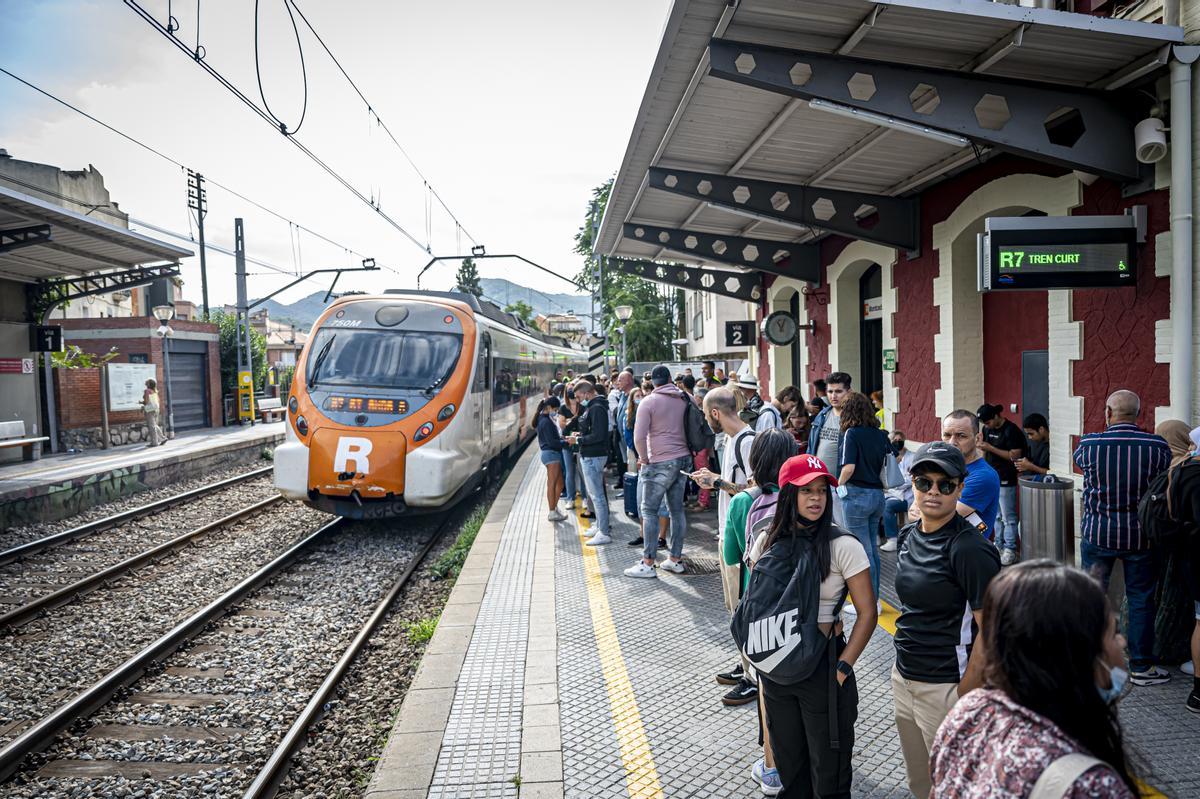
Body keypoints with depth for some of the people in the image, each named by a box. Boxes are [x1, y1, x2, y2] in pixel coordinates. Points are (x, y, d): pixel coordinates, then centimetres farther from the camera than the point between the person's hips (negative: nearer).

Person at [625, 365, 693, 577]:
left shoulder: (649, 402, -8)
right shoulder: (683, 399, 7)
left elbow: (639, 437, -14)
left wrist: (644, 458, -1)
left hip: (661, 462, -6)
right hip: (683, 459, 6)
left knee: (649, 511, -1)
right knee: (677, 509, 11)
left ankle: (648, 564, -1)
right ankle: (675, 559, 17)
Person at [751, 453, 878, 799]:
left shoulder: (842, 546, -14)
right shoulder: (773, 541, 1)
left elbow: (867, 613, -11)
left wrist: (842, 667, -15)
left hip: (823, 663, -4)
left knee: (828, 768, 11)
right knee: (788, 760, 20)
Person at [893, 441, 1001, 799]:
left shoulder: (969, 549, -19)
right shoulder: (909, 535, 4)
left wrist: (964, 698, -17)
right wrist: (903, 667, 15)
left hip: (945, 687, -7)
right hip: (904, 678, 7)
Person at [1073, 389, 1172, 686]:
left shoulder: (1089, 444, -12)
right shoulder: (1158, 446, -10)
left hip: (1097, 534, 0)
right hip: (1141, 536, 0)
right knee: (1141, 600, 11)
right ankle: (1142, 667, 19)